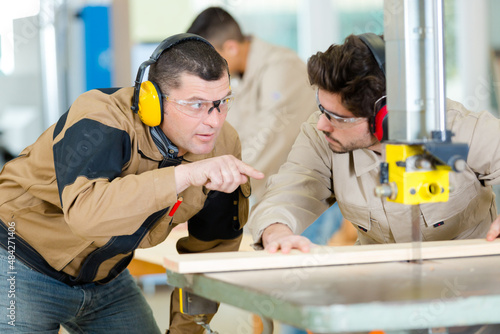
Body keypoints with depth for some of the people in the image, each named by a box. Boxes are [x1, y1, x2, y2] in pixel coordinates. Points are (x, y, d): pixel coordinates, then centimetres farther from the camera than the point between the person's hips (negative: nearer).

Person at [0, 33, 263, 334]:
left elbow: (207, 252, 3)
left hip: (106, 279, 6)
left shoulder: (223, 146, -11)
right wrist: (186, 174, -55)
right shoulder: (100, 124, -31)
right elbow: (84, 212, -51)